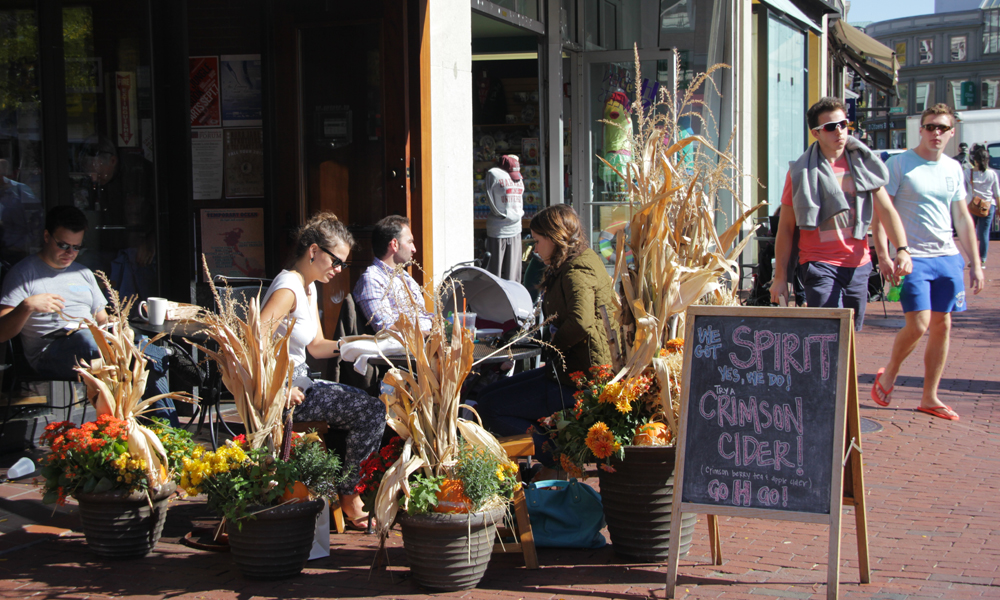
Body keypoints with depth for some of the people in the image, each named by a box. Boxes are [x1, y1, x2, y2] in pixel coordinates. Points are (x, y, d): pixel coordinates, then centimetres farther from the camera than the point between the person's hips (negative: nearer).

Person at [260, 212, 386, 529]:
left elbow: (316, 346, 18)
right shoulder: (288, 288, -16)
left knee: (370, 405, 8)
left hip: (299, 381, 10)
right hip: (284, 389, -10)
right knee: (372, 411, -14)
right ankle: (349, 496, -2)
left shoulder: (309, 288, 16)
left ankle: (349, 491, 11)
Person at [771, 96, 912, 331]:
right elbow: (785, 227, 0)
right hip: (820, 265, -4)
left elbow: (886, 210, 3)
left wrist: (902, 249, -14)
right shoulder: (802, 172, -2)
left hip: (858, 266, 4)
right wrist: (780, 276, -4)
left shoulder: (863, 164, 8)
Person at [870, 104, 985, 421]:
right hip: (912, 256, -5)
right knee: (918, 324, -13)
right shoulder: (899, 164, -5)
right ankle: (888, 375, 14)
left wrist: (975, 263, 13)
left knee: (942, 326, 5)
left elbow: (962, 218, 16)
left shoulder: (953, 168, 11)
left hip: (947, 256, 5)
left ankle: (930, 398, 15)